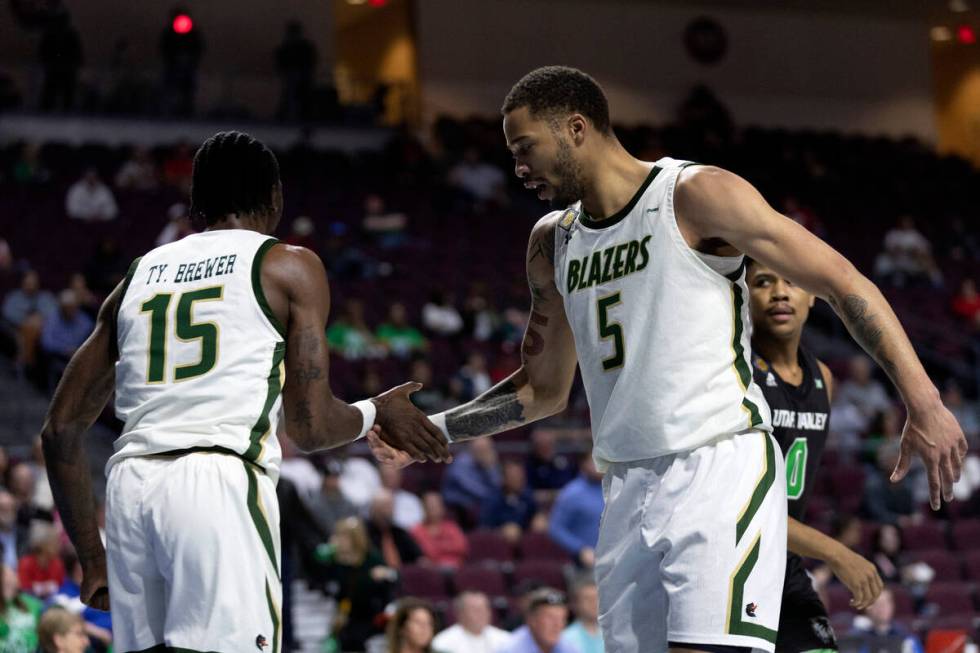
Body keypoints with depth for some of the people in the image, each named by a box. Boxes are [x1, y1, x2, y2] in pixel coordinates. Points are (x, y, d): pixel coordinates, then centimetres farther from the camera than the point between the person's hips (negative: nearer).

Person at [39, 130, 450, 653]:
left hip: (129, 489, 5)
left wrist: (91, 556, 27)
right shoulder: (290, 267, 9)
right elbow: (311, 428, 4)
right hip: (220, 485, -5)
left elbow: (60, 429, 20)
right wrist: (375, 413, 25)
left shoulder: (138, 276, 23)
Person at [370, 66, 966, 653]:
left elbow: (842, 281, -7)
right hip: (628, 490, 7)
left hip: (720, 470, -7)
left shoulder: (695, 196, -6)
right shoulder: (552, 243, 15)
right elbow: (544, 391, 26)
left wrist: (924, 405, -13)